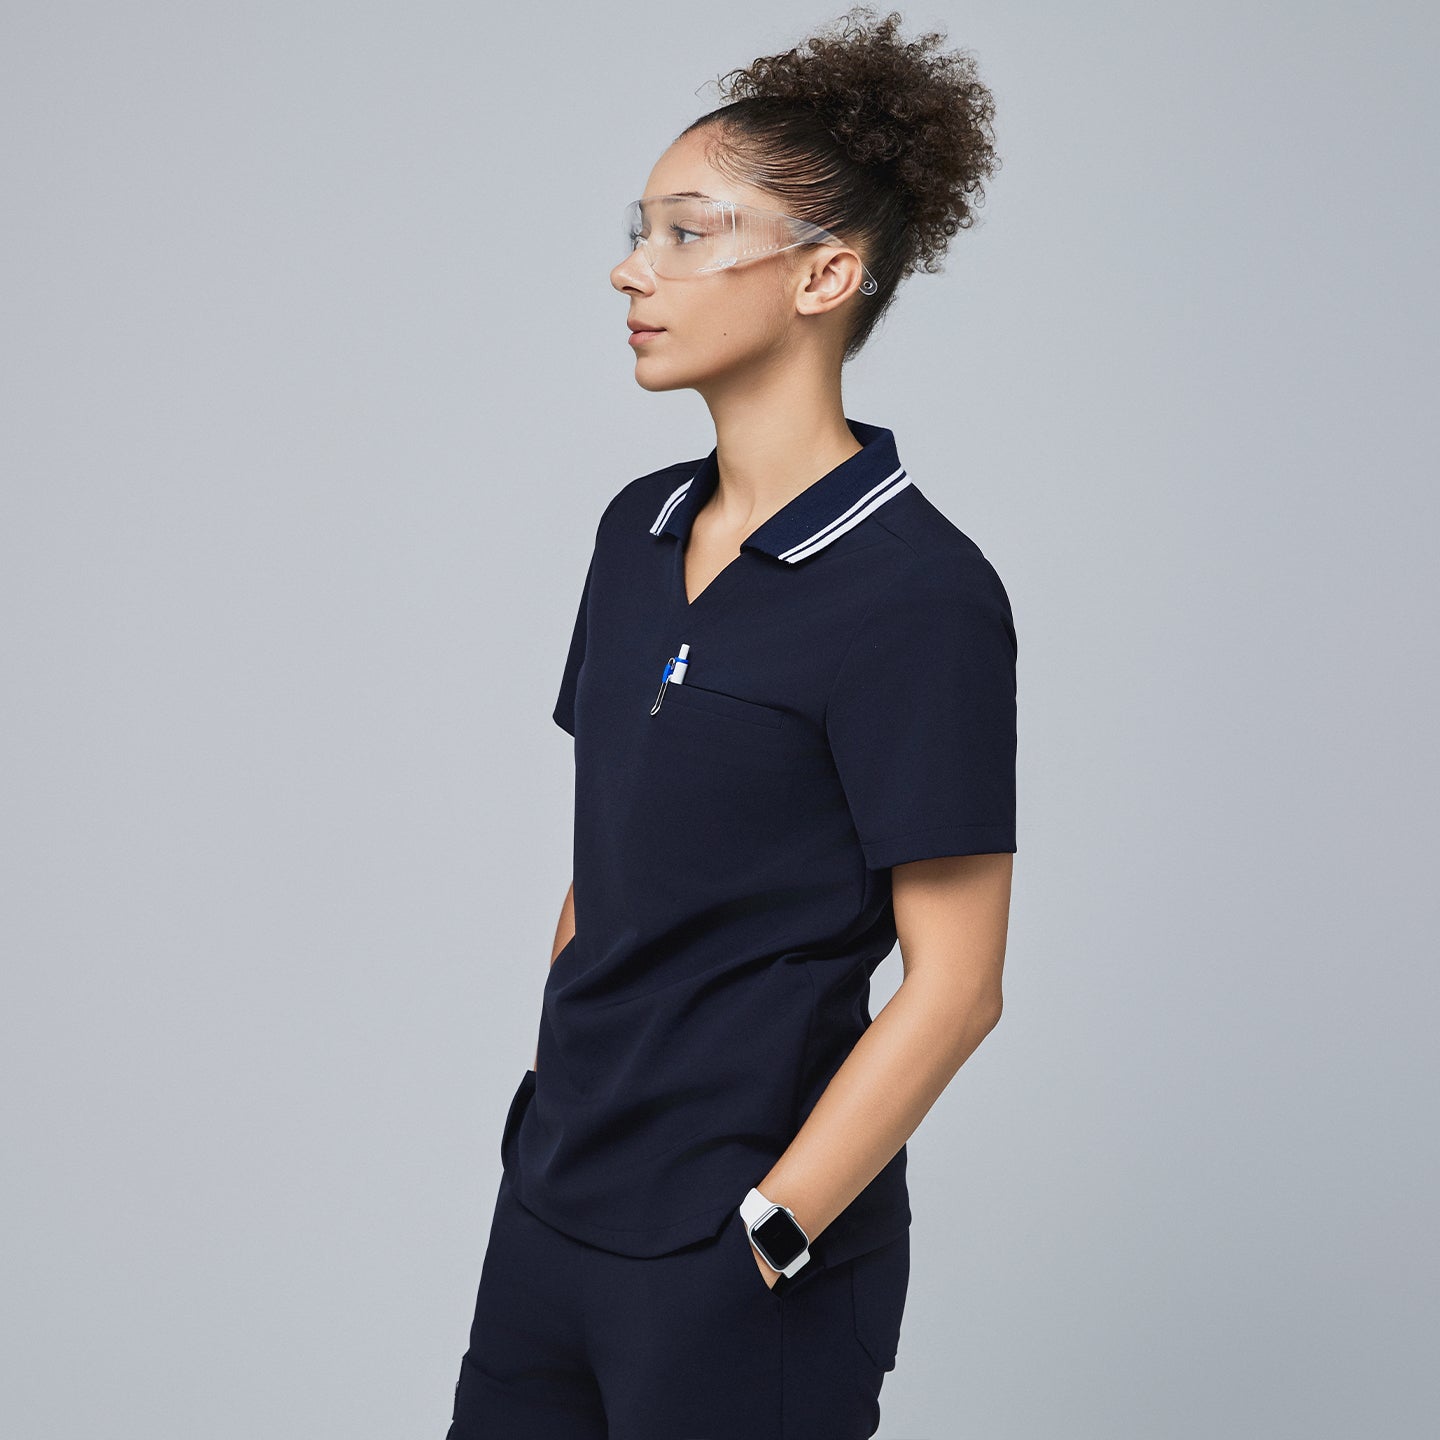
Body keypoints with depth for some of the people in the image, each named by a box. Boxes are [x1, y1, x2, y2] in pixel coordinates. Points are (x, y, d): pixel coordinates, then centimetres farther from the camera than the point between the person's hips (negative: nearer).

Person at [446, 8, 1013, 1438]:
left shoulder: (920, 592, -16)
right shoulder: (640, 528, 7)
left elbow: (953, 985, -16)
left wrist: (761, 1238, -15)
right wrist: (561, 1100, 14)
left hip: (745, 1256, -7)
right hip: (554, 1197, 7)